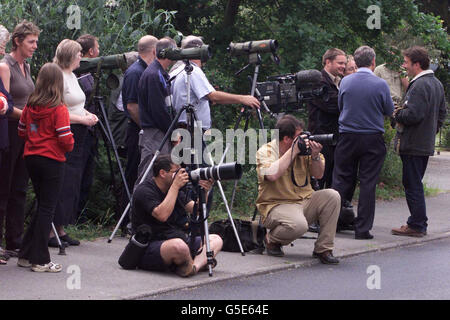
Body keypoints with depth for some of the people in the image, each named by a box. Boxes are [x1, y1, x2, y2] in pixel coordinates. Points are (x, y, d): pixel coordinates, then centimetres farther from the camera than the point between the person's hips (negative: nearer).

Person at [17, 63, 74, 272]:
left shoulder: (30, 106, 3)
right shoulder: (59, 109, -14)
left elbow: (22, 132, 11)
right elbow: (65, 139, -16)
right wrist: (70, 147, 4)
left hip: (31, 158, 6)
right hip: (52, 160, -6)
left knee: (42, 206, 17)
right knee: (47, 209, 0)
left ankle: (26, 255, 18)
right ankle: (40, 260, 2)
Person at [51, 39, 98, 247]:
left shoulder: (72, 77, 16)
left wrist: (88, 114, 9)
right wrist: (82, 119, -18)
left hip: (76, 138, 10)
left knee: (72, 184, 10)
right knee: (61, 184, -8)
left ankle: (60, 229, 15)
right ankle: (49, 232, -3)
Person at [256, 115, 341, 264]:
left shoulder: (304, 147, 5)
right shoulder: (266, 151, -9)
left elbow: (318, 175, 10)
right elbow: (272, 175, -30)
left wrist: (315, 156, -11)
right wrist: (293, 151, -24)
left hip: (305, 202, 6)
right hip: (277, 205, -6)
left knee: (332, 196, -19)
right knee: (298, 225, -36)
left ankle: (323, 249, -10)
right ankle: (272, 240, 1)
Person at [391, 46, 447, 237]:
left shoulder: (419, 85, -18)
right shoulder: (437, 83, 13)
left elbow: (413, 115, -25)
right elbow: (442, 113, 20)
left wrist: (397, 114, -7)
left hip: (413, 144, -10)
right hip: (427, 143, 10)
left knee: (412, 185, -4)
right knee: (415, 184, 16)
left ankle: (416, 226, -1)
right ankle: (419, 223, 20)